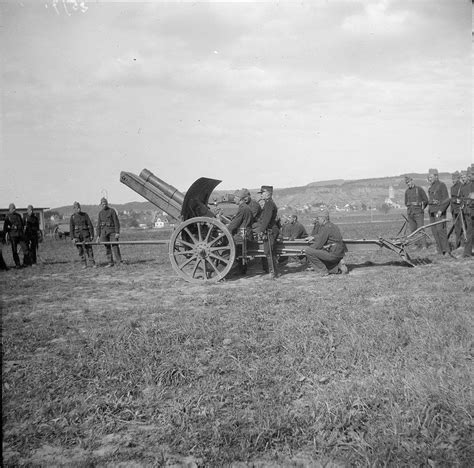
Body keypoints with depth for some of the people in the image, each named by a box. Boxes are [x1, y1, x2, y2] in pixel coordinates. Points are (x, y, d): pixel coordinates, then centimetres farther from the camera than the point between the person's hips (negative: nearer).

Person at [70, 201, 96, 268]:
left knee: (89, 249, -5)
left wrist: (92, 235, -2)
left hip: (85, 234, -1)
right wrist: (73, 238, -5)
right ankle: (84, 264, 12)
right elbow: (71, 228, 3)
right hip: (77, 235, 1)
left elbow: (90, 225, 3)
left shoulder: (85, 215, 3)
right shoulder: (72, 217, 4)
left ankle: (92, 263, -2)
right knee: (80, 250, 3)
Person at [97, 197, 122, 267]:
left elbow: (116, 222, -6)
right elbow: (99, 224, 16)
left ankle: (119, 261, -8)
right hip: (104, 231, 5)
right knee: (107, 247, 3)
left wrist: (117, 232, -15)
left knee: (115, 246, -10)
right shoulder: (100, 213, 13)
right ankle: (110, 263, 7)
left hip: (112, 230, -5)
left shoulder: (112, 211, -2)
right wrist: (98, 235, 10)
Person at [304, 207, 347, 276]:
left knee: (308, 251, -17)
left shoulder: (327, 227, -15)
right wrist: (314, 237, 15)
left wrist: (308, 248, -4)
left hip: (333, 253, -10)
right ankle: (337, 266, 13)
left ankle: (323, 270, -8)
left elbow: (319, 244, -17)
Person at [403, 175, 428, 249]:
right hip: (410, 213, 5)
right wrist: (410, 208, 12)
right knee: (413, 230, 3)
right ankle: (418, 245, 9)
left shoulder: (419, 189, -2)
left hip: (418, 213, -5)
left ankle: (424, 245, -8)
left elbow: (426, 200, 2)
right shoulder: (407, 191, 13)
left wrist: (421, 209, 6)